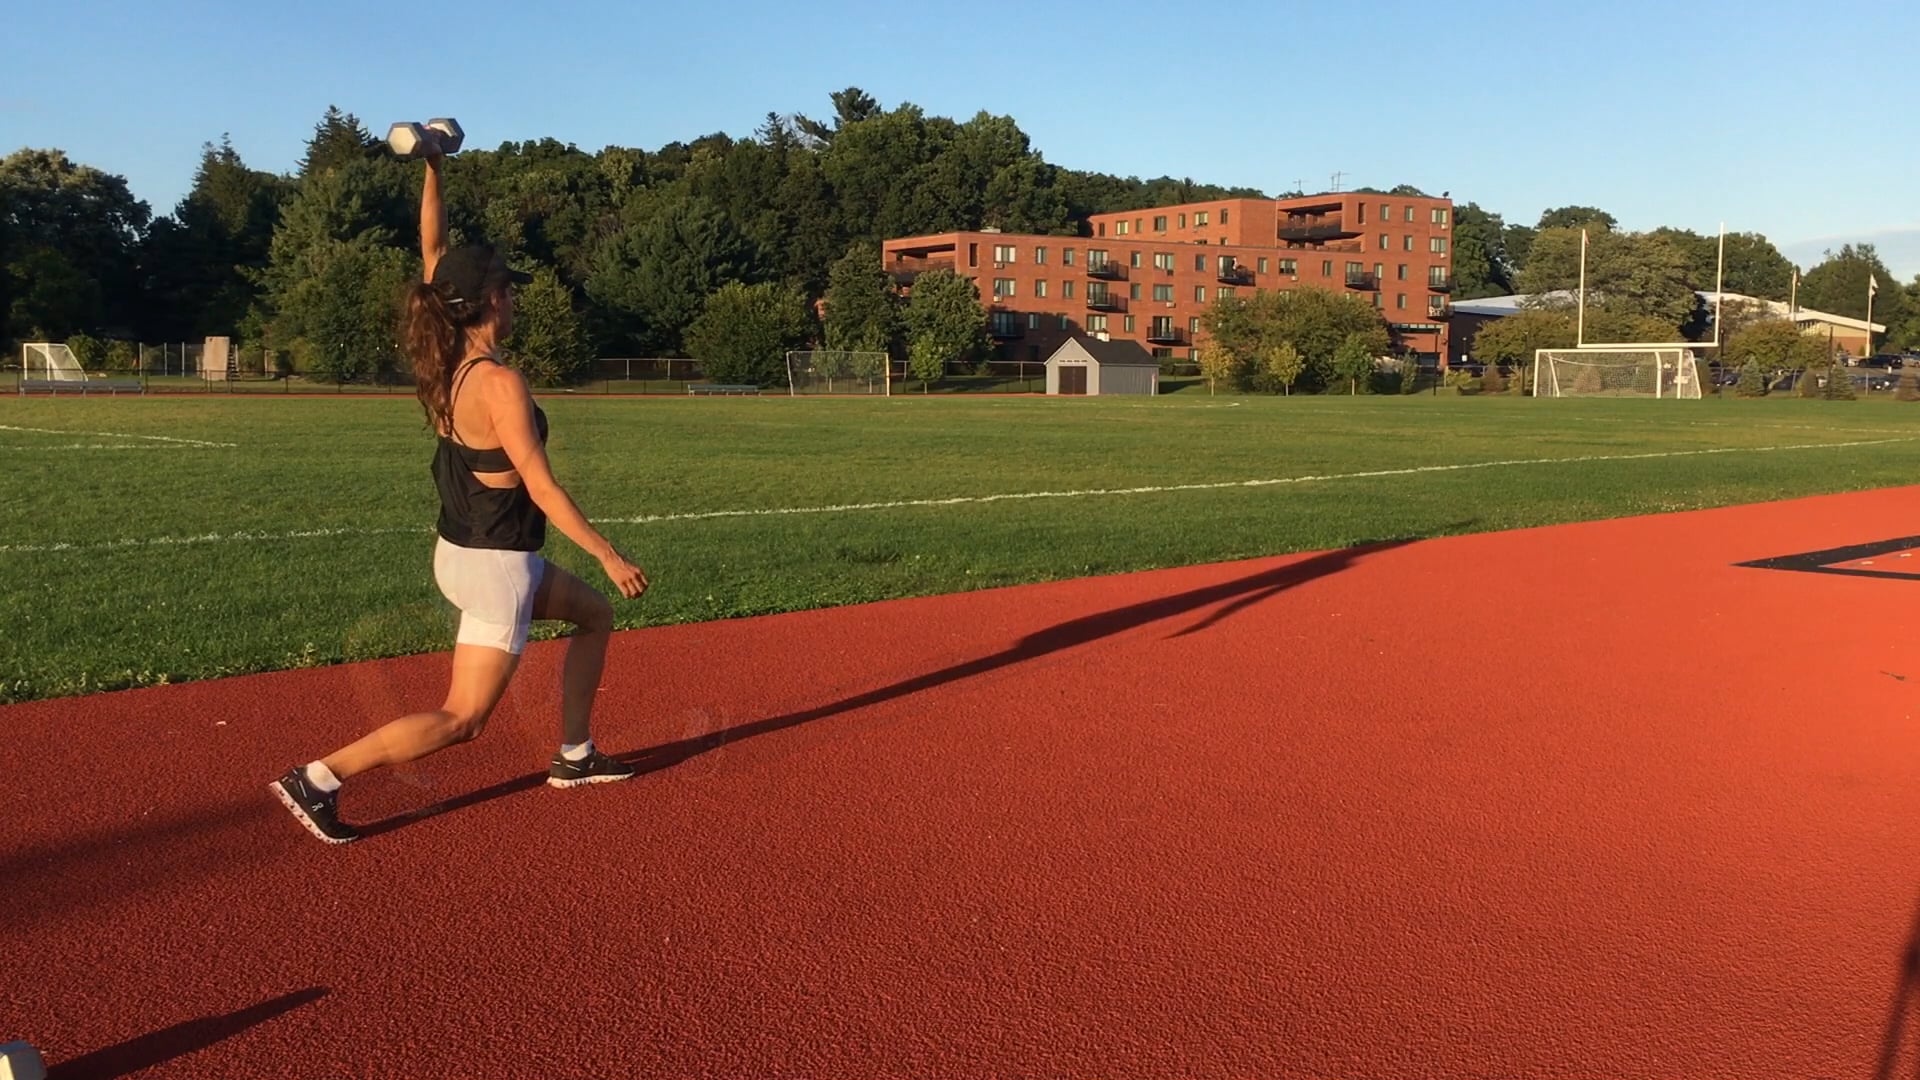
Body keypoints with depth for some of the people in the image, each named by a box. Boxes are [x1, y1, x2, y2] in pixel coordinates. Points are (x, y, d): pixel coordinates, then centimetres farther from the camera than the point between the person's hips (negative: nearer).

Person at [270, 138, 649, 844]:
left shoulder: (442, 358, -1)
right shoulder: (498, 382, -22)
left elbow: (434, 254, 9)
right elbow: (542, 489, -23)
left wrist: (432, 170, 8)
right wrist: (610, 557, -18)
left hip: (458, 551, 10)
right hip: (495, 566, -10)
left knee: (594, 615, 25)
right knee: (461, 719, -1)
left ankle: (574, 756, 28)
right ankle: (320, 777, -4)